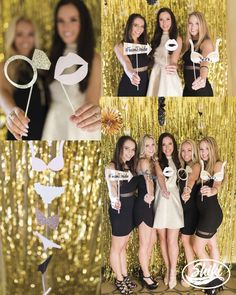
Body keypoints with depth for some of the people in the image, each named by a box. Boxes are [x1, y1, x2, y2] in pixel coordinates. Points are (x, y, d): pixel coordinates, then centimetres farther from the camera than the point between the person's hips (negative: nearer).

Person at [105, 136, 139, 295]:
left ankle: (125, 275, 37)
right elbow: (112, 187, -29)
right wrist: (114, 200, -47)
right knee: (117, 247, 10)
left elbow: (134, 186, 4)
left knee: (123, 246, 22)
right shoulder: (111, 167, -16)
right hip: (119, 208, -7)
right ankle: (119, 279, 27)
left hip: (131, 207, 7)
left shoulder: (131, 166, 5)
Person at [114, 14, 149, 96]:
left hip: (145, 82, 5)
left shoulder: (144, 44, 6)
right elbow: (126, 64, -29)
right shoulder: (120, 46, -11)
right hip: (129, 85, -4)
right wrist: (131, 74, -49)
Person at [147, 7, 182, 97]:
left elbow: (174, 60, -20)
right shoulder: (156, 37, 10)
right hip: (155, 75, 5)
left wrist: (173, 66, -40)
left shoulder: (177, 39, -6)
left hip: (168, 76, -5)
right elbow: (153, 57, 9)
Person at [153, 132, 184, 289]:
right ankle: (168, 270, 21)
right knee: (163, 239, 6)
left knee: (172, 240, -5)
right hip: (161, 201, 0)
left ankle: (173, 272, 10)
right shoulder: (158, 161, 6)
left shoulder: (177, 161, 14)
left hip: (174, 201, 0)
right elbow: (160, 176, -14)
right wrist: (164, 190, -33)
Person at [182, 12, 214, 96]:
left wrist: (203, 78, -50)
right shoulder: (190, 43, 11)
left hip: (201, 89, -7)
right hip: (187, 88, 7)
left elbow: (204, 62, -32)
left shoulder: (206, 42, -12)